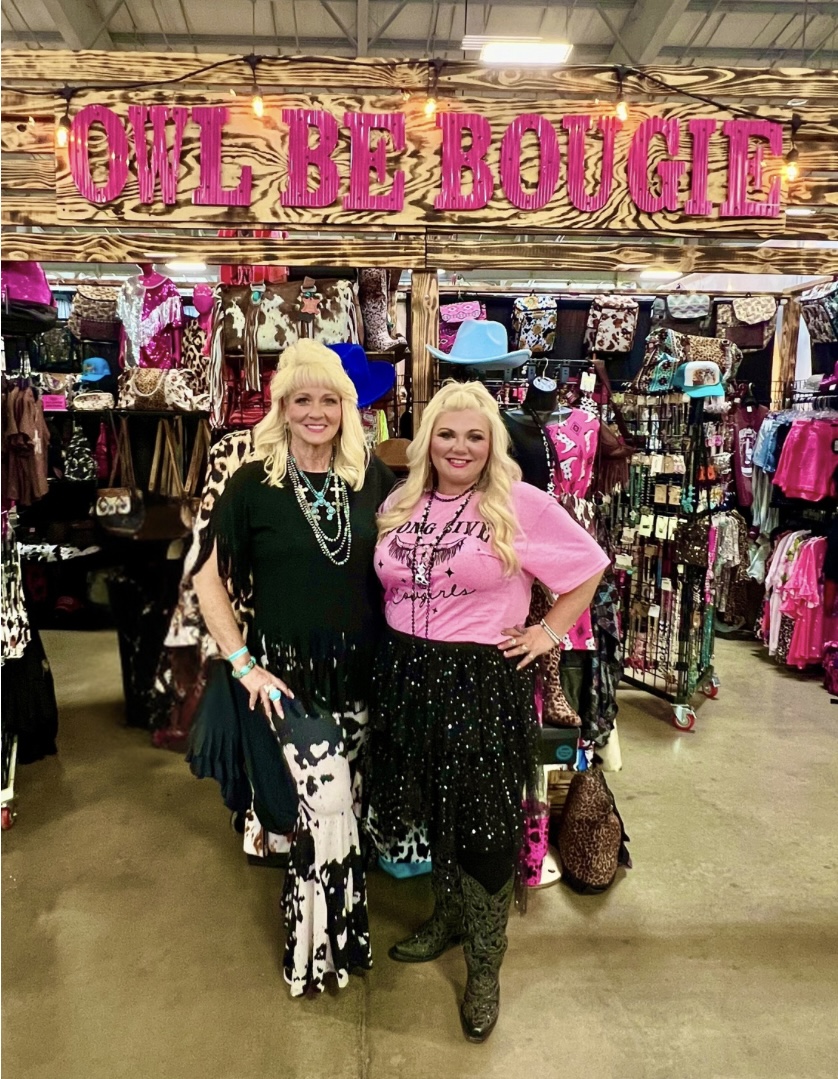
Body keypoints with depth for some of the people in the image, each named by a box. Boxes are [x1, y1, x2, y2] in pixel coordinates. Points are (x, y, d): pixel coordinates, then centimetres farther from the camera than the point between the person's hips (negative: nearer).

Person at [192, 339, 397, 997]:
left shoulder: (371, 477, -2)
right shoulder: (253, 484, -9)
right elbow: (209, 580, -3)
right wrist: (243, 664, -8)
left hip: (359, 668, 3)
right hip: (287, 670, -3)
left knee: (336, 803, 14)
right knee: (329, 800, -8)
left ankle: (313, 914, 40)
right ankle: (323, 945, 18)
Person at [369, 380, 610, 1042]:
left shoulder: (522, 504, -10)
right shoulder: (399, 505, 5)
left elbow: (589, 567, -3)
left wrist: (550, 631, -5)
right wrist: (391, 646, 9)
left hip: (485, 682, -4)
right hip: (409, 676, 5)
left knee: (485, 826, 7)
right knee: (431, 810, 19)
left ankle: (485, 965, 28)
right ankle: (448, 916, 45)